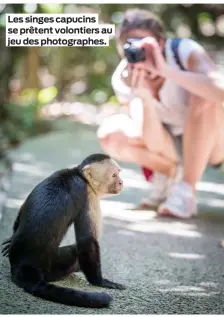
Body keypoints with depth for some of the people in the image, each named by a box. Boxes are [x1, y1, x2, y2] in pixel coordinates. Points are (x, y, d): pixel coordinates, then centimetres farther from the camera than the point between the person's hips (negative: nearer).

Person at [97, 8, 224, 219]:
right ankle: (170, 172, 5)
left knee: (204, 96, -34)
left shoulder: (186, 52, -25)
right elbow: (156, 144, -27)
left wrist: (167, 71, -48)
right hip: (172, 146, 3)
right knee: (111, 134, -21)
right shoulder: (124, 79, -17)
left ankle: (186, 190, -22)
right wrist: (144, 98, -42)